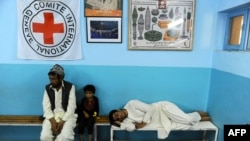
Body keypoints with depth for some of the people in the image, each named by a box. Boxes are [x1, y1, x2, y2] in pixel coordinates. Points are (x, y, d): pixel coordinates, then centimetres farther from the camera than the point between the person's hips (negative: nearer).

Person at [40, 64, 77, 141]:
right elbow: (46, 107, -1)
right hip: (52, 116, 3)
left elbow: (71, 106, -11)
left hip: (67, 115, -3)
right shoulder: (47, 88, 3)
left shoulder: (70, 87, -7)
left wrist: (62, 121, -19)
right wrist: (53, 121, -15)